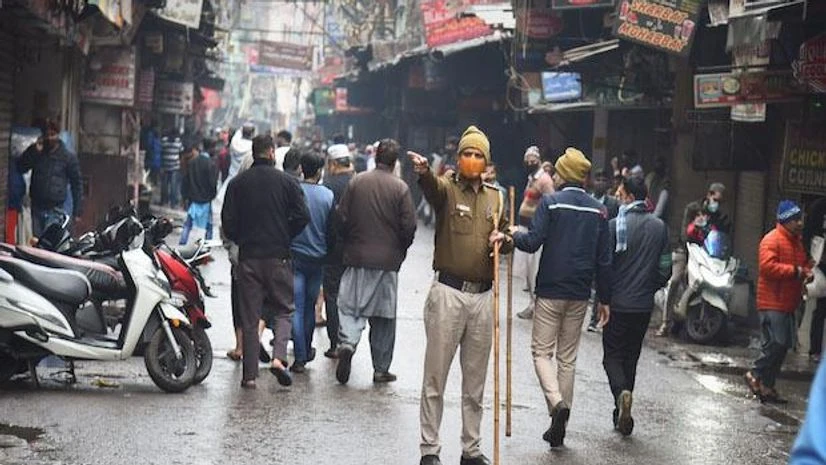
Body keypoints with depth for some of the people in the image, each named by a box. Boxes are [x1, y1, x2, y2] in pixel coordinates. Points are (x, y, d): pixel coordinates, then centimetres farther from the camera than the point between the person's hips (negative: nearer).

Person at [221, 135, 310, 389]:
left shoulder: (237, 183, 3)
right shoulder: (286, 181, -1)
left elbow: (228, 221, -2)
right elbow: (302, 217, -7)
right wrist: (285, 237, 9)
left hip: (248, 257, 1)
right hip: (278, 255, -1)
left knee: (249, 317, 5)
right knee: (284, 310, 10)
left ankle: (250, 374, 4)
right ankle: (279, 357, -12)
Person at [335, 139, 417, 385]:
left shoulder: (356, 182, -1)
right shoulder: (400, 188, -7)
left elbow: (342, 217, 0)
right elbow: (409, 226, -8)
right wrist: (400, 250, 11)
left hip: (357, 257, 1)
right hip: (388, 260, -1)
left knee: (350, 307, 7)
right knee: (384, 317, 8)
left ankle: (347, 342, -21)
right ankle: (381, 369, 12)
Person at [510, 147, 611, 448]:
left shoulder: (551, 203, -8)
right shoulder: (598, 211, 6)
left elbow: (532, 242, -16)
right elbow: (604, 260, 7)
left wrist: (514, 235, 3)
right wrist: (604, 299, 12)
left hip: (550, 291, -4)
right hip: (580, 295, 4)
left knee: (542, 352, 4)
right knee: (568, 357, 11)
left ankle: (557, 403, -21)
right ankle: (559, 425, 13)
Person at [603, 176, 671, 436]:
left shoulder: (615, 225, -12)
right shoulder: (660, 227, 4)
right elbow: (665, 269, 5)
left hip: (618, 304, -4)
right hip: (644, 305, 4)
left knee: (612, 355, 6)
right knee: (631, 356, 14)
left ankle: (621, 392, -23)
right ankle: (622, 417, 16)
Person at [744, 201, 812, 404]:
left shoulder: (797, 241, 17)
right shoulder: (772, 240, -12)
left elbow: (805, 263, 29)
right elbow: (768, 266, -24)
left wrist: (807, 272, 5)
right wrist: (795, 271, -22)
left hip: (788, 304, 9)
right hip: (773, 303, -9)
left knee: (783, 345, 9)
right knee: (776, 343, -16)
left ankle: (766, 386, 14)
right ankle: (756, 375, 2)